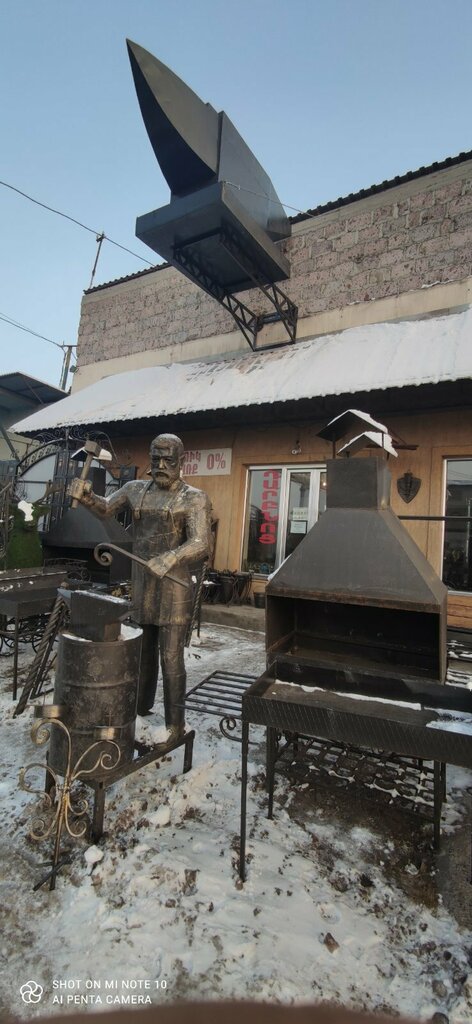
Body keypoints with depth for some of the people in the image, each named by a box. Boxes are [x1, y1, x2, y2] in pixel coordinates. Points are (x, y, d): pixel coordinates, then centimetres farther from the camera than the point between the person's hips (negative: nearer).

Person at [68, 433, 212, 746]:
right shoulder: (136, 490, 5)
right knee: (142, 650, 19)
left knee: (171, 657, 1)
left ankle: (176, 724, 17)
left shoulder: (194, 499, -10)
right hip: (141, 585, 5)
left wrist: (170, 558, -39)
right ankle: (141, 707, 40)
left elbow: (201, 544, -21)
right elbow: (105, 508, 18)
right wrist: (86, 495, -3)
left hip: (175, 588, -5)